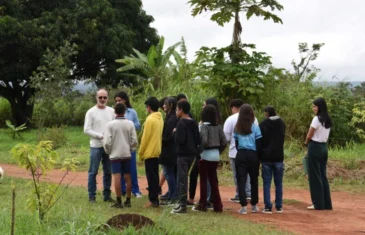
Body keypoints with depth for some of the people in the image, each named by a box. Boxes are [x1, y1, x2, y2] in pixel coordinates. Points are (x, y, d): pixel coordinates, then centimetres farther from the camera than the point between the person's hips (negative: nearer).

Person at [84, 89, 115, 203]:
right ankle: (91, 196, 6)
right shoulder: (91, 112, -4)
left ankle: (107, 195, 18)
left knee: (108, 172, 9)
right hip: (96, 146, -4)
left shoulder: (111, 111, 7)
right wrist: (100, 136, -15)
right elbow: (87, 130, -8)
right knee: (93, 172, 0)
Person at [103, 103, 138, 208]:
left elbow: (107, 142, -9)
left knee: (117, 177, -4)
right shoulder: (130, 124, -2)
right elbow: (134, 141, -2)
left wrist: (108, 151, 9)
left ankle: (119, 201, -5)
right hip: (127, 154, 2)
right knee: (128, 177, 9)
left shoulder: (110, 124, -8)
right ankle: (128, 200, 13)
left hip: (115, 154, -2)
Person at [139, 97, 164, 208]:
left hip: (149, 152, -8)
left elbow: (145, 138, -15)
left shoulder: (150, 119, -15)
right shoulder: (160, 119, 9)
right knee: (155, 175, 12)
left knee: (151, 176, -5)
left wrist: (140, 152, -7)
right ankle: (155, 199, 16)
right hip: (157, 151, 8)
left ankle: (153, 200, -4)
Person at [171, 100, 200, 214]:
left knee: (182, 179, -5)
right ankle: (182, 202, 20)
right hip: (192, 153, 8)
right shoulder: (194, 123, 10)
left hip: (183, 154, -8)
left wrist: (175, 132, -6)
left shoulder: (181, 123, -15)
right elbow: (198, 140, 10)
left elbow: (180, 140, -22)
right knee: (183, 179, 16)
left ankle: (182, 205, -5)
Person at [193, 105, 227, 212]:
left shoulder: (204, 126, -13)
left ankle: (203, 205, 6)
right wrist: (218, 151, 14)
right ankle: (217, 205, 12)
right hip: (215, 155, 6)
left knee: (203, 180, 3)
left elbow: (204, 141, -23)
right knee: (213, 180, 12)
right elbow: (224, 142, 5)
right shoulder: (218, 126, 5)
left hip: (205, 155, -6)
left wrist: (199, 151, -10)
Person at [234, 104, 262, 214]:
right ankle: (254, 205, 18)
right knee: (254, 180, 12)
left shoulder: (237, 128, 4)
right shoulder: (255, 127, -3)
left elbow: (236, 143, 9)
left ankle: (244, 206, -7)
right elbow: (259, 144, -3)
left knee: (241, 180, 1)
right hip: (252, 155, -1)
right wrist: (258, 157, 4)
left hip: (240, 155, 1)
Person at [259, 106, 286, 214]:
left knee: (267, 183, 2)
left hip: (266, 157, -3)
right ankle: (279, 207, 10)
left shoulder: (263, 125, -10)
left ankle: (268, 207, -1)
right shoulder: (281, 124, 3)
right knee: (278, 183, 9)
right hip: (278, 157, 3)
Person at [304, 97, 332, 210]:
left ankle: (318, 204, 0)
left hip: (315, 148, -8)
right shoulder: (328, 120, 11)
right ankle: (326, 204, 12)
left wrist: (306, 142, 11)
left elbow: (309, 136, -10)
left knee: (315, 177, -2)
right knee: (323, 176, 12)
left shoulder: (317, 119, -15)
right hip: (324, 147, 8)